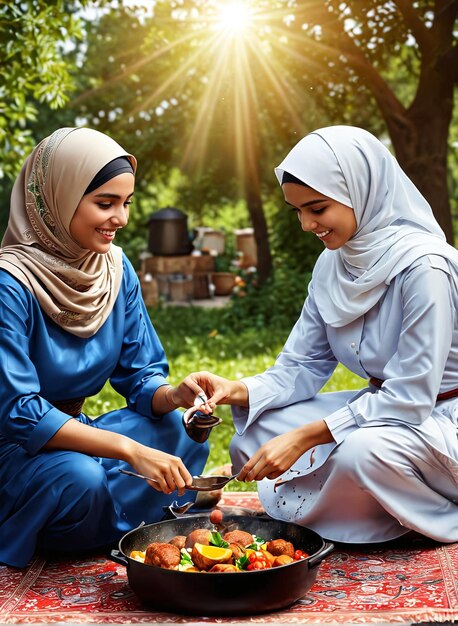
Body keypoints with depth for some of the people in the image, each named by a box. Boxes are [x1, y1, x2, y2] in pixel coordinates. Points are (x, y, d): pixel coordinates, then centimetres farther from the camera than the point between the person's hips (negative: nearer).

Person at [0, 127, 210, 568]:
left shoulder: (115, 268, -2)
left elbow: (140, 375, 1)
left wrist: (175, 395, -23)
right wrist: (131, 449, -34)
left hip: (71, 432, 6)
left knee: (184, 433, -15)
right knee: (79, 479, -35)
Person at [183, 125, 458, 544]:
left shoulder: (422, 265, -24)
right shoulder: (333, 264, 0)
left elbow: (410, 395, -26)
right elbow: (303, 367, 0)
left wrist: (303, 437, -29)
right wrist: (240, 391, -20)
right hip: (383, 405, 7)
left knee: (364, 450, -36)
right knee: (256, 429, -5)